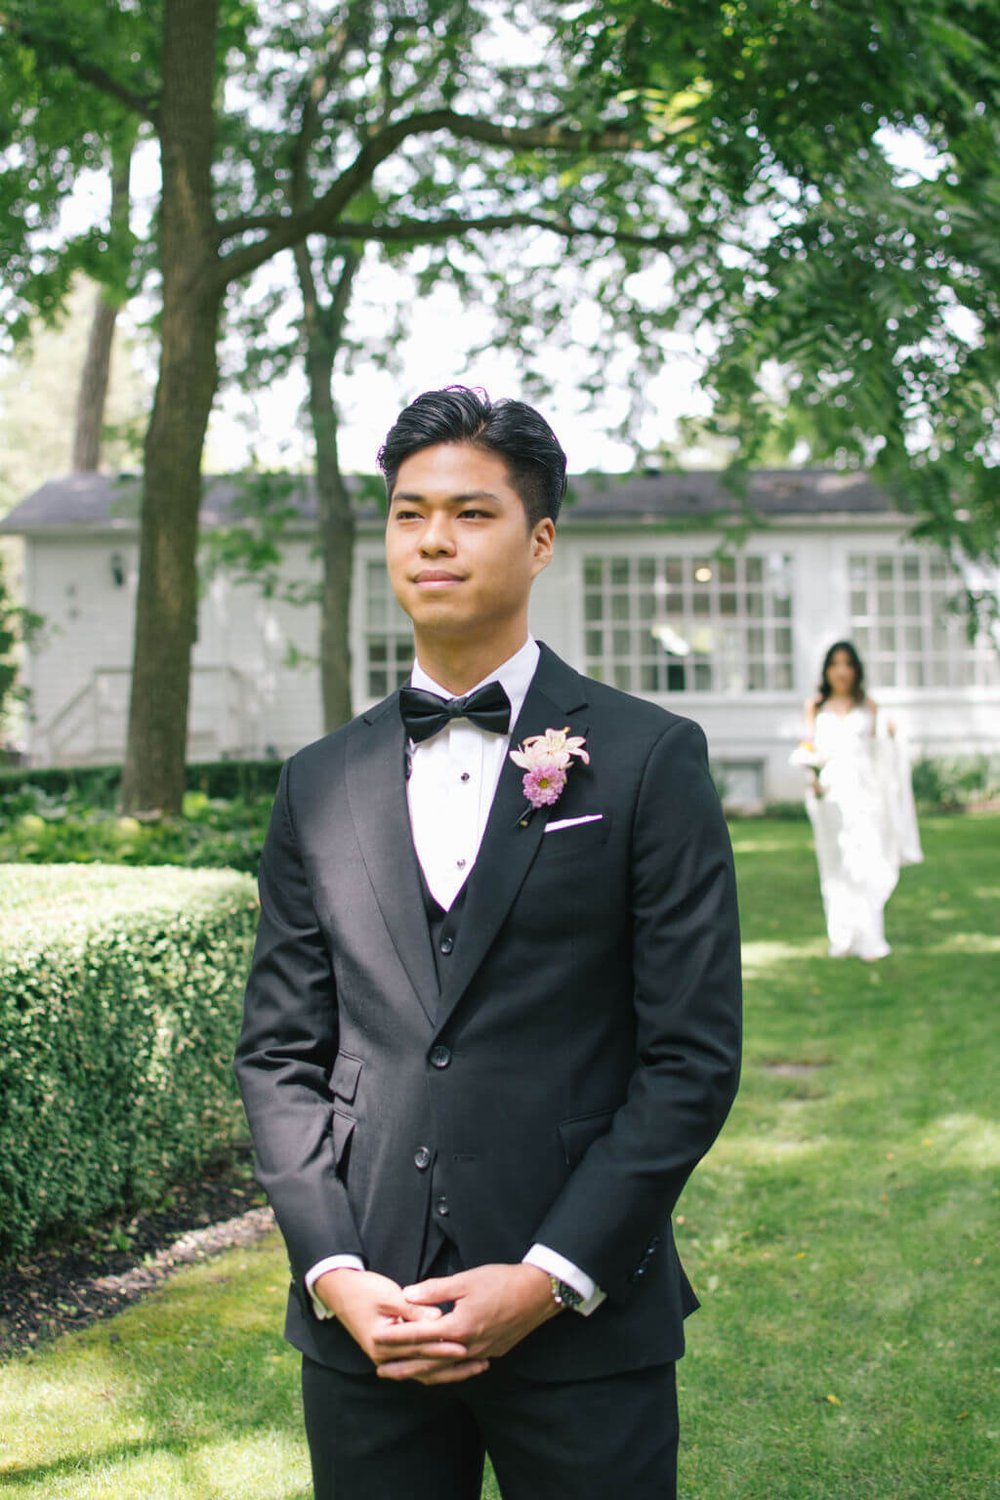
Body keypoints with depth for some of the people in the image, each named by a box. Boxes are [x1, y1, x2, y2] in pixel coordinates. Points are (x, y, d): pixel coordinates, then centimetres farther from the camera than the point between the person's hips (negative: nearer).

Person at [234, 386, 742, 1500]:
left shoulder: (649, 759, -2)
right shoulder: (318, 786, 8)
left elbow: (693, 1055, -6)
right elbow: (280, 1052, 8)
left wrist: (549, 1279, -11)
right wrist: (332, 1270, -4)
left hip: (582, 1324, -2)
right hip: (362, 1322, 3)